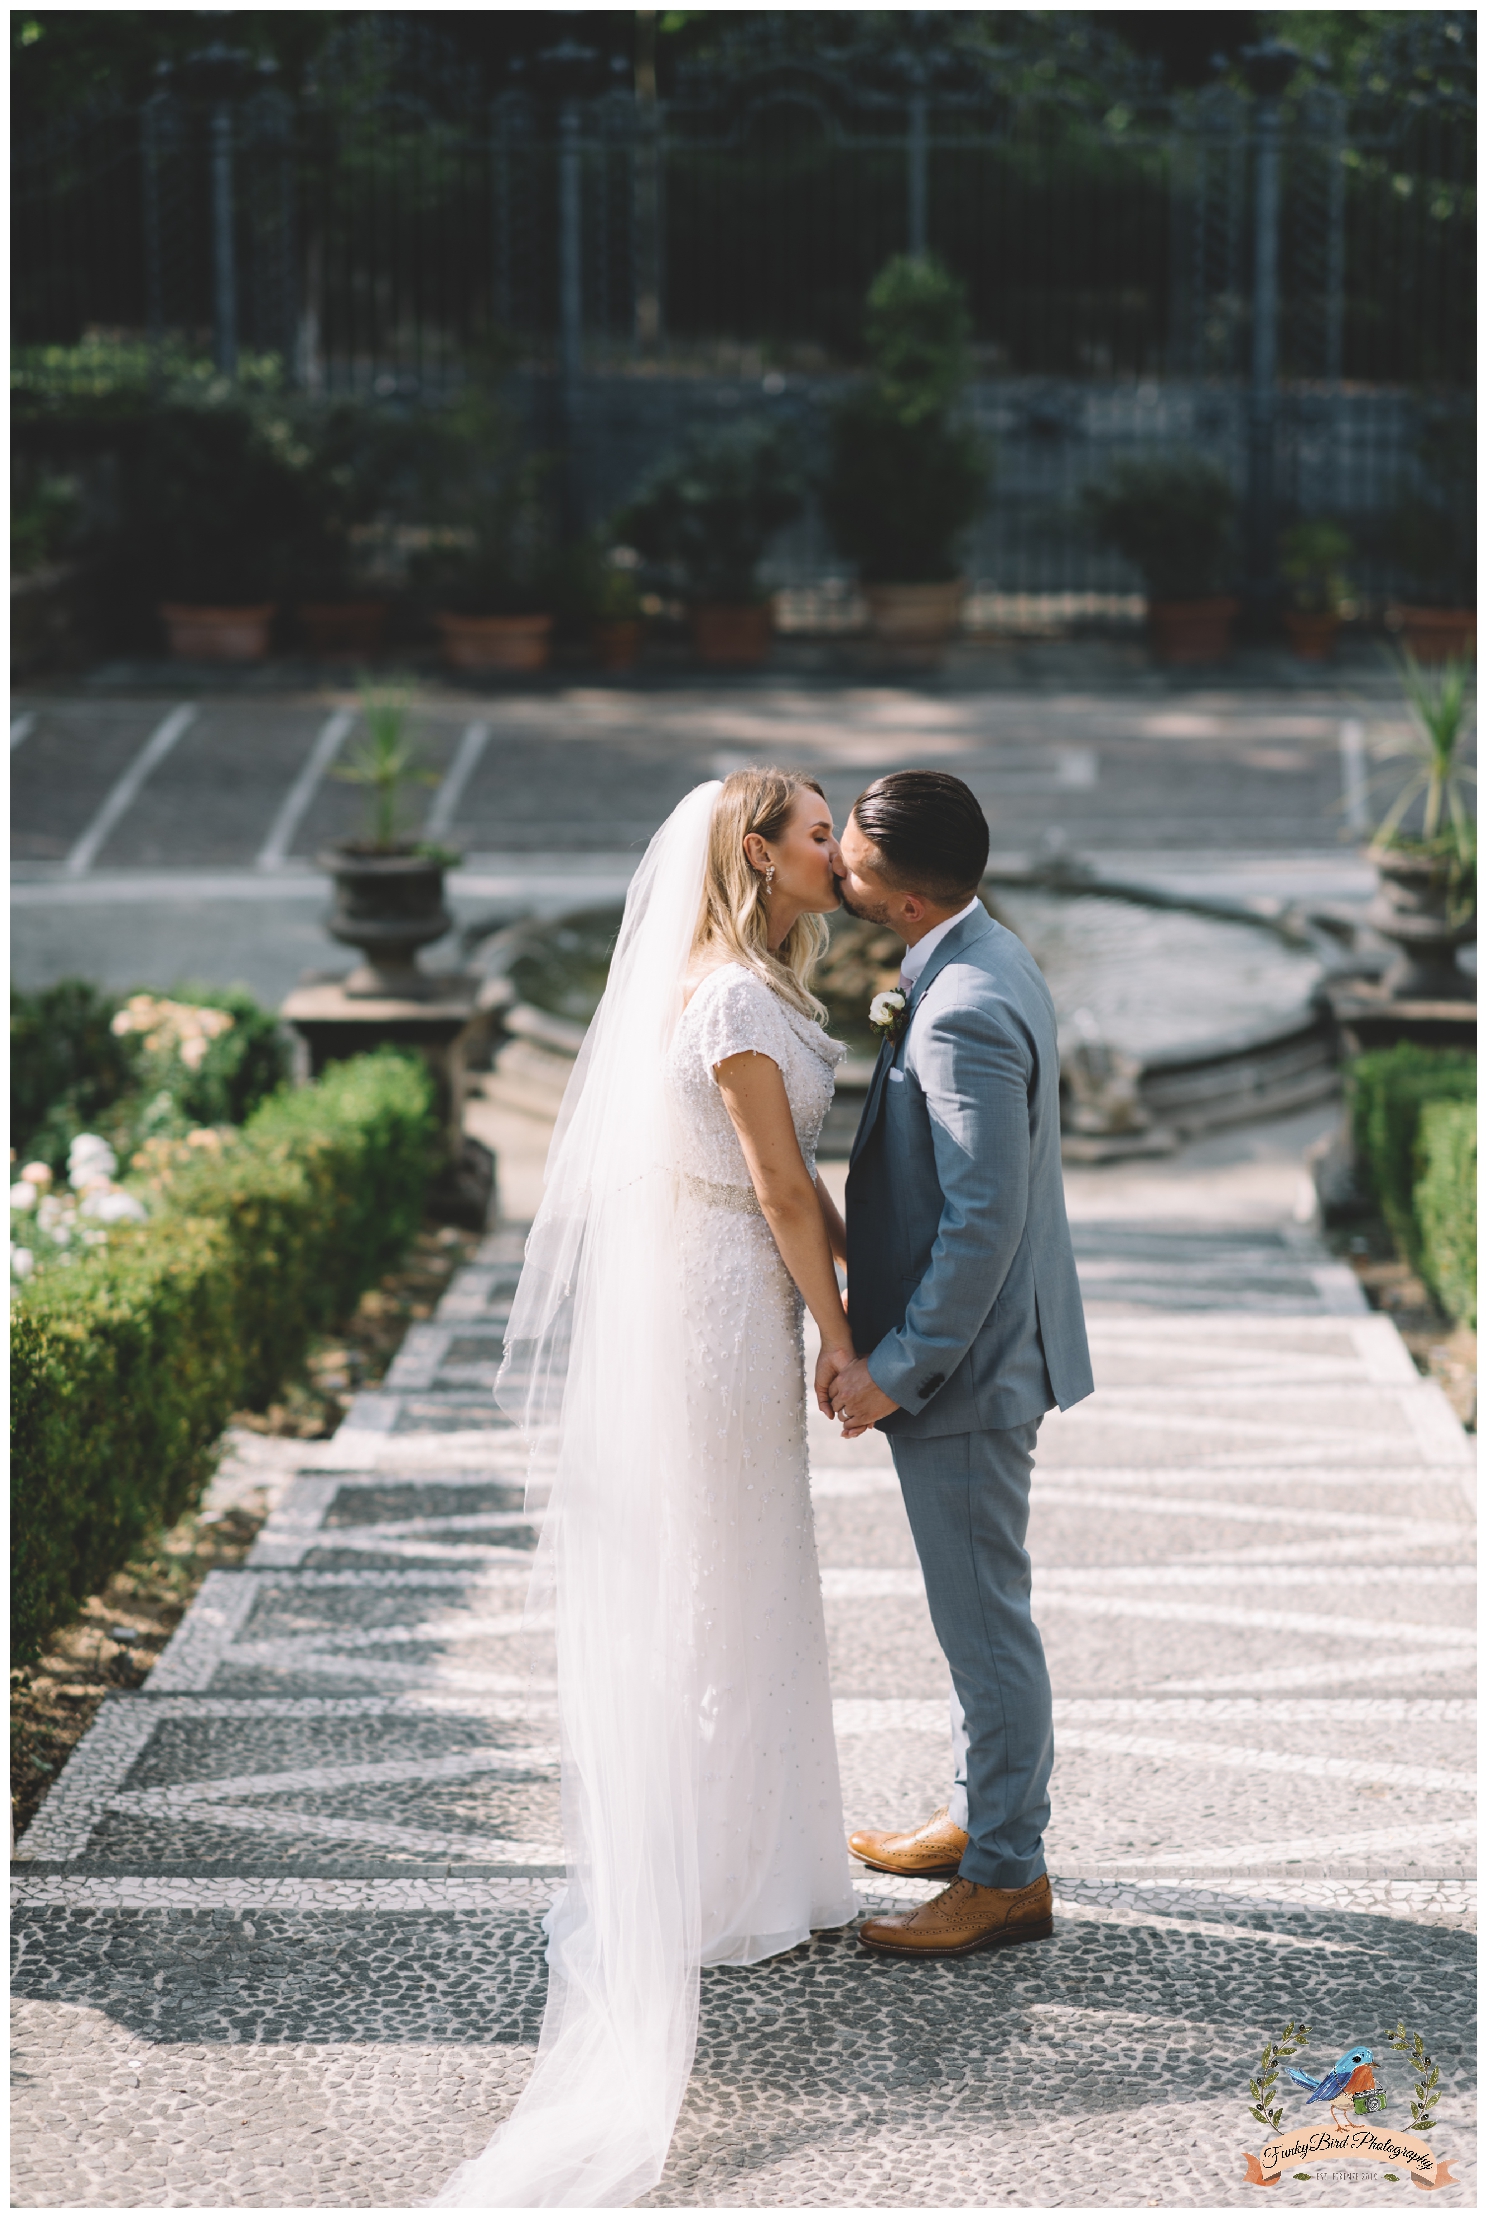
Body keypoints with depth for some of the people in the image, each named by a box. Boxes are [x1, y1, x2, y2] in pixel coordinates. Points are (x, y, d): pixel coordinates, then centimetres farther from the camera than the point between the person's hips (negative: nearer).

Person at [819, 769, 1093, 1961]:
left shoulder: (964, 1014, -26)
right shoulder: (989, 960, 6)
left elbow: (984, 1219, -27)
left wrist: (895, 1368, -20)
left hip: (964, 1365, -10)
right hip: (982, 1348, 10)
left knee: (984, 1616, 2)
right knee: (977, 1605, 21)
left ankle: (1007, 1875, 14)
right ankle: (981, 1815, 36)